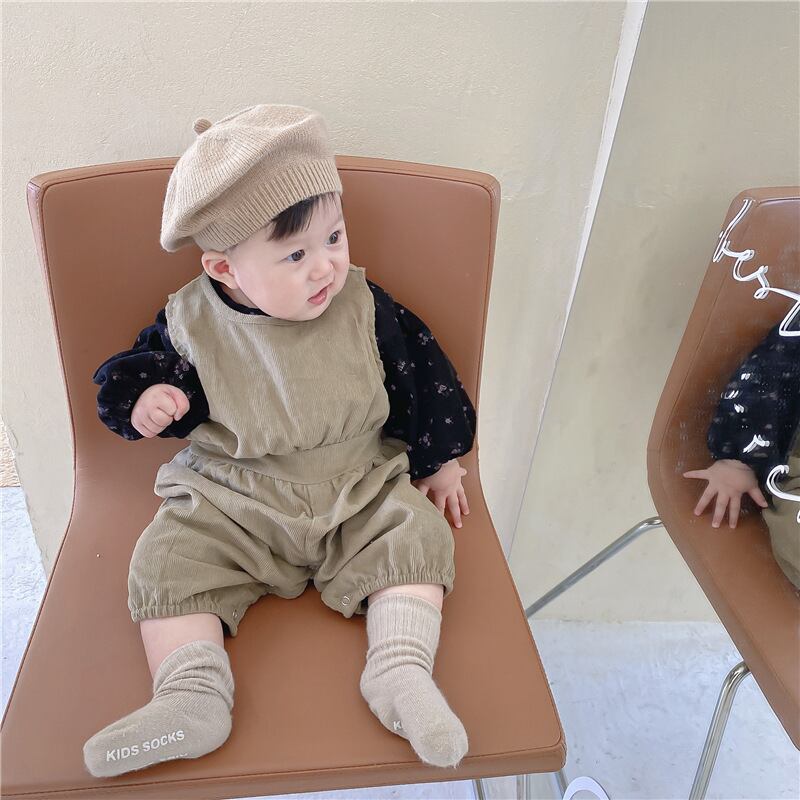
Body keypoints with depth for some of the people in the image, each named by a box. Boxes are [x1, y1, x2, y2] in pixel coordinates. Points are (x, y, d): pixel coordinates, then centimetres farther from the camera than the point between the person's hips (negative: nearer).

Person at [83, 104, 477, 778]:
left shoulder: (366, 308, -8)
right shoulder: (191, 322, -9)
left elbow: (423, 375, 3)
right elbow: (145, 365, 9)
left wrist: (439, 462, 10)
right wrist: (145, 400, -16)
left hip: (362, 490, 0)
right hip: (231, 504, 1)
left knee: (416, 535, -19)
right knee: (168, 562, -16)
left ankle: (400, 671, -17)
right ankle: (193, 694, -14)